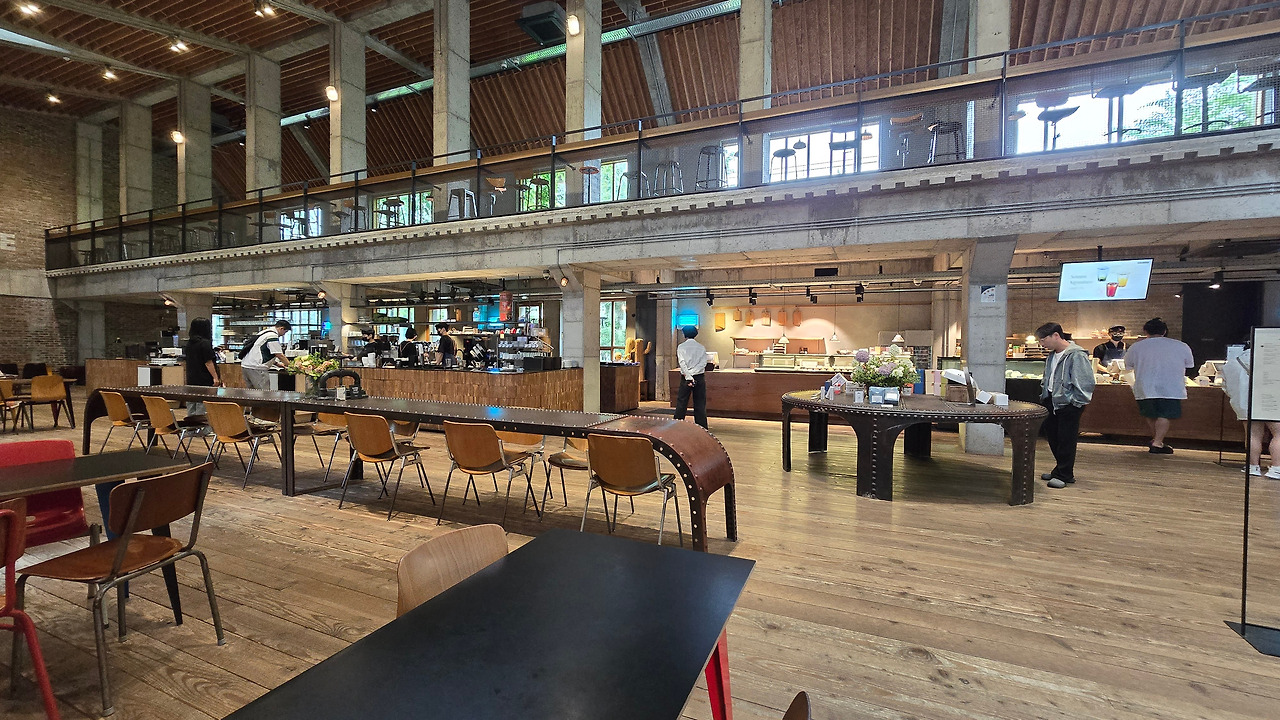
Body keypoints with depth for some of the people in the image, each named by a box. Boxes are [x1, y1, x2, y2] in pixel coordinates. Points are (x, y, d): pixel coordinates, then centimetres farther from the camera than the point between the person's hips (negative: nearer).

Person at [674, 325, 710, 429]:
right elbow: (703, 363, -3)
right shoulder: (701, 347, 7)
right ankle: (702, 426, 8)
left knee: (681, 402, 4)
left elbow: (682, 363, -11)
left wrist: (688, 378, -14)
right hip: (700, 377, 2)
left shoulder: (681, 347, 0)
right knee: (700, 403, 7)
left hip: (686, 377, -2)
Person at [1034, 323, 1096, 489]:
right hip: (1052, 401, 9)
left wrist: (1075, 402, -16)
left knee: (1066, 439, -1)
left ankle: (1064, 475, 9)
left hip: (1069, 405, -9)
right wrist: (1044, 397, 14)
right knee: (1052, 436, 13)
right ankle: (1061, 470, 26)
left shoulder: (1076, 355, -16)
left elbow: (1085, 383, -18)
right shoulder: (1052, 356, 11)